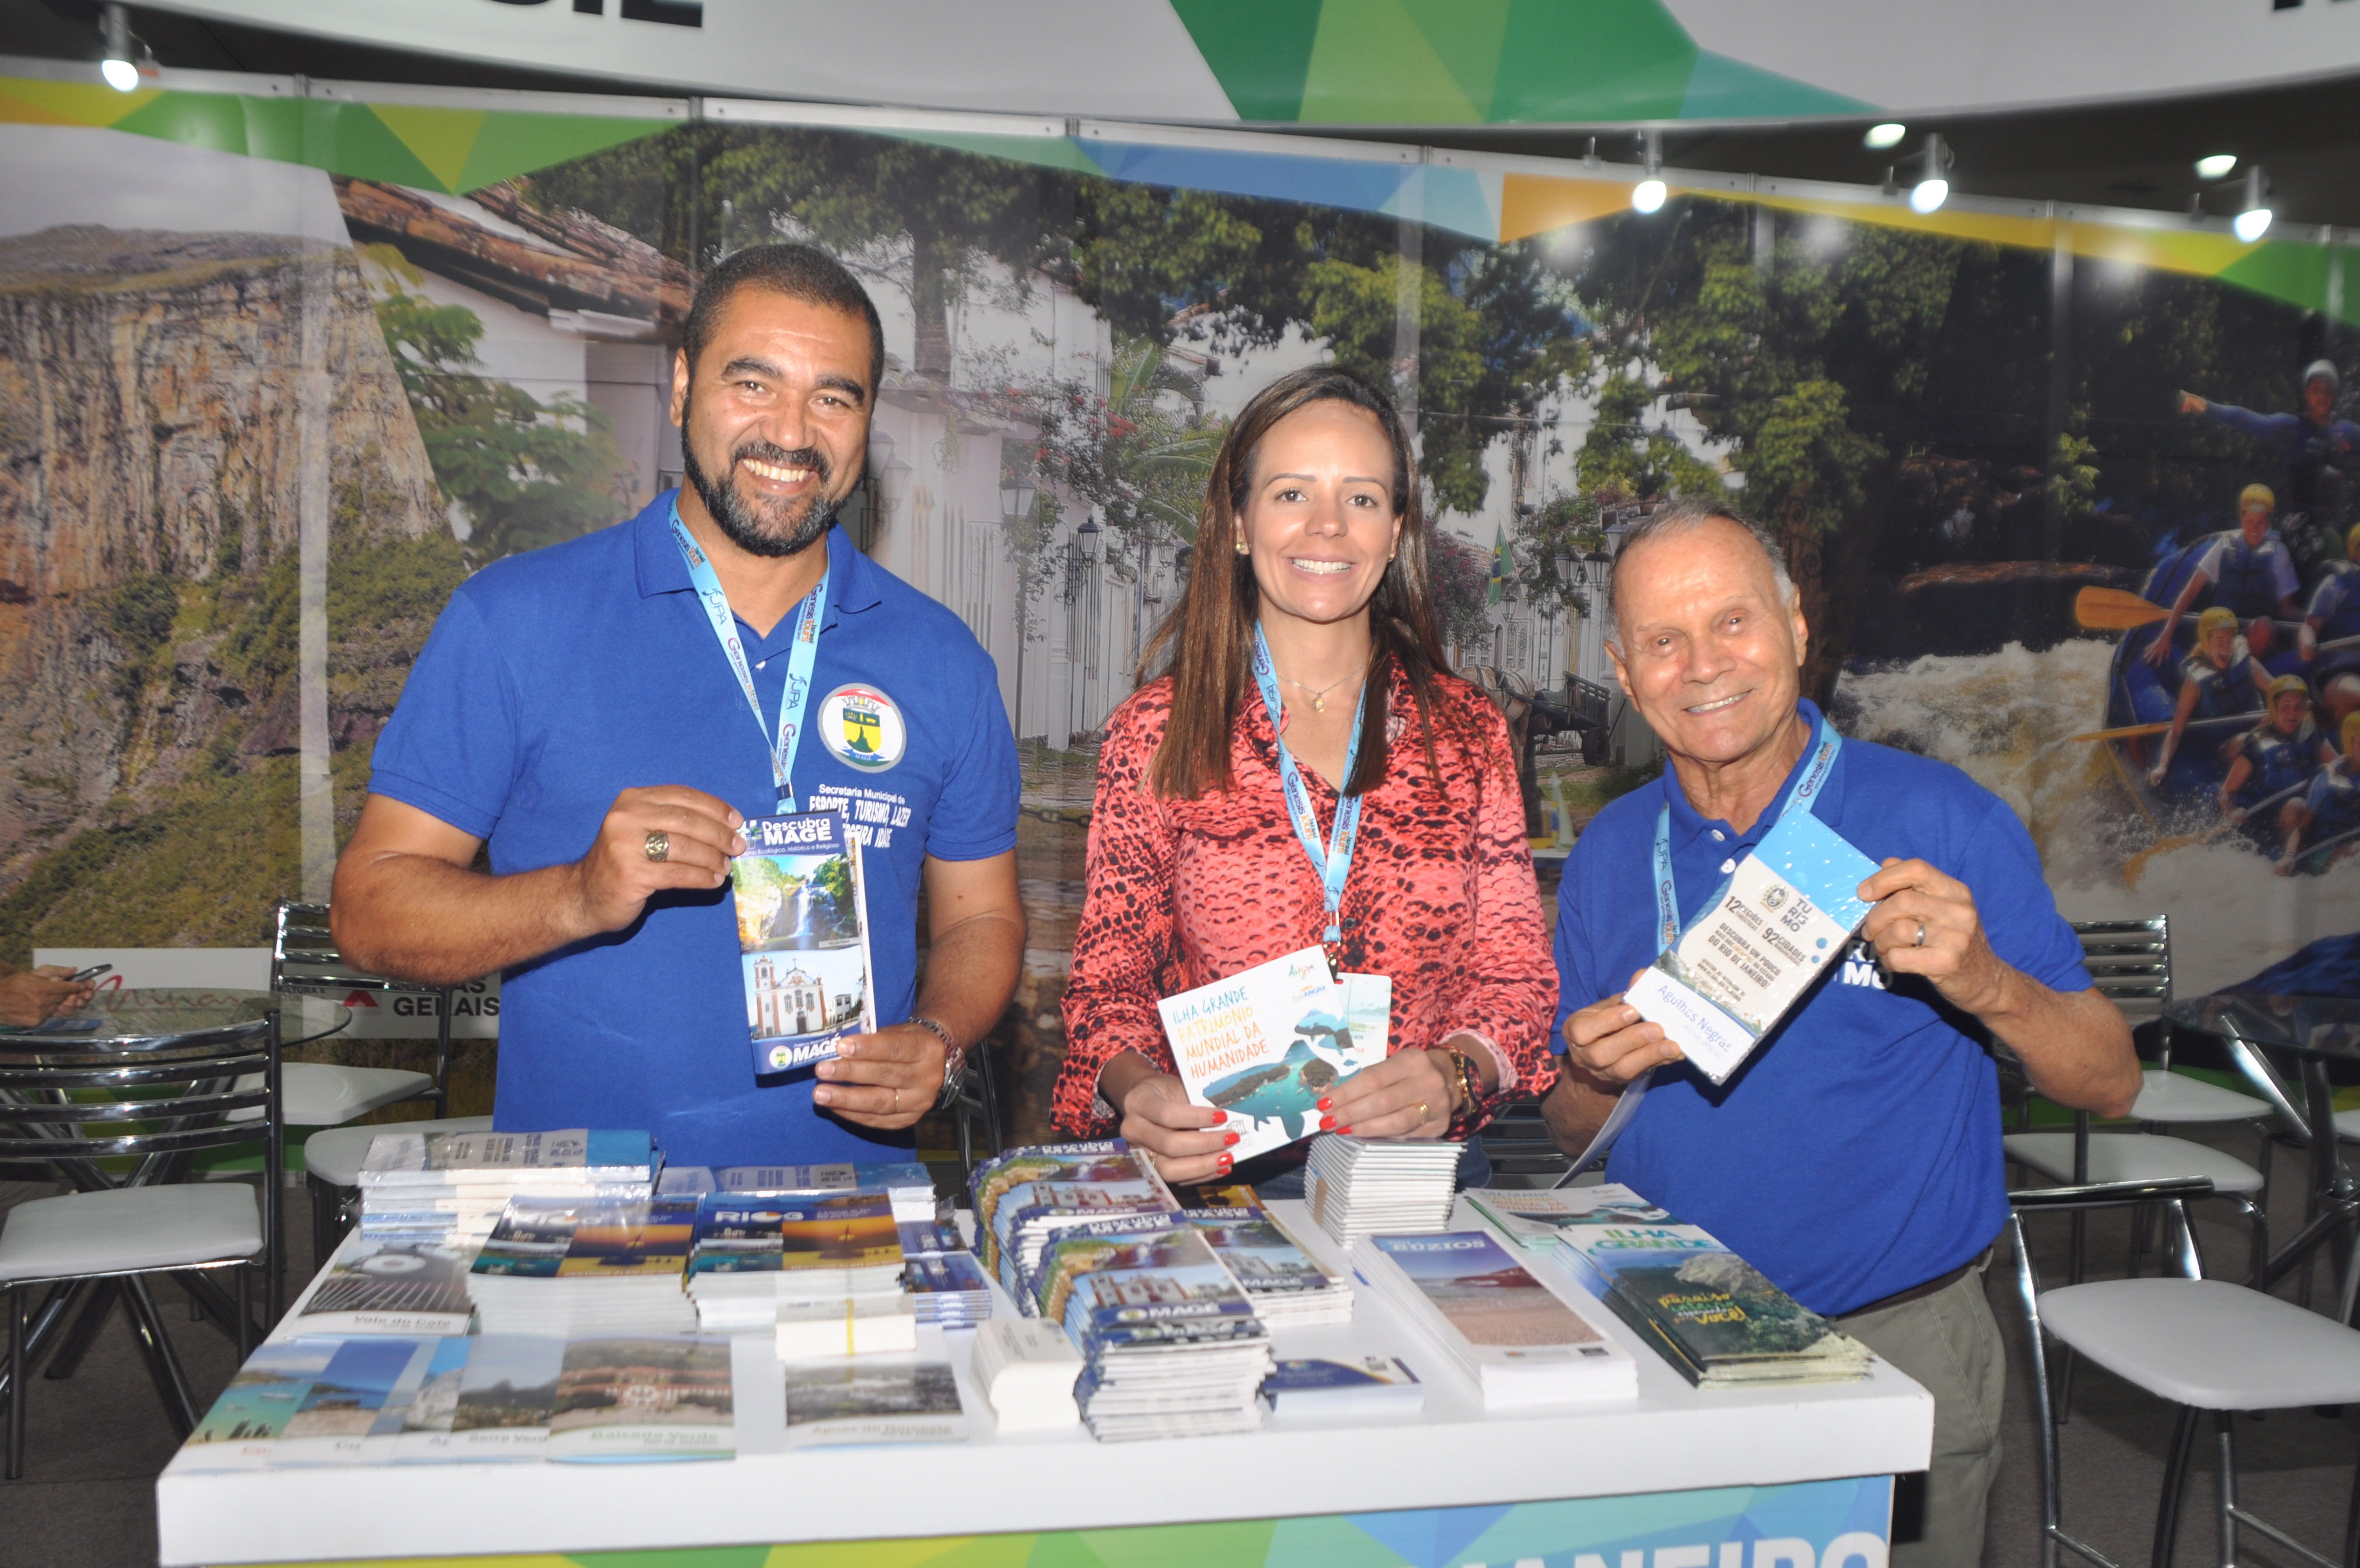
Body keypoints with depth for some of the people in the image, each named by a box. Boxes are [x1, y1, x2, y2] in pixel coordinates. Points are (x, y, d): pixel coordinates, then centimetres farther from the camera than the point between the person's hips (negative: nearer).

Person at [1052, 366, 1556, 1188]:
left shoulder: (1469, 733, 8)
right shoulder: (1156, 733, 4)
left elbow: (1515, 970, 8)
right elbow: (1110, 973, 4)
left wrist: (1453, 1074, -14)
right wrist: (1136, 1089, -18)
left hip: (1420, 1172, 2)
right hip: (1214, 1173, -1)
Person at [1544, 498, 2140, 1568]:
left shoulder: (1940, 820, -9)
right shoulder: (1607, 857, 1)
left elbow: (2110, 1084, -7)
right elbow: (1571, 1135, 7)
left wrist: (1985, 985, -26)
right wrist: (1592, 1076, -16)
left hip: (1898, 1346, -3)